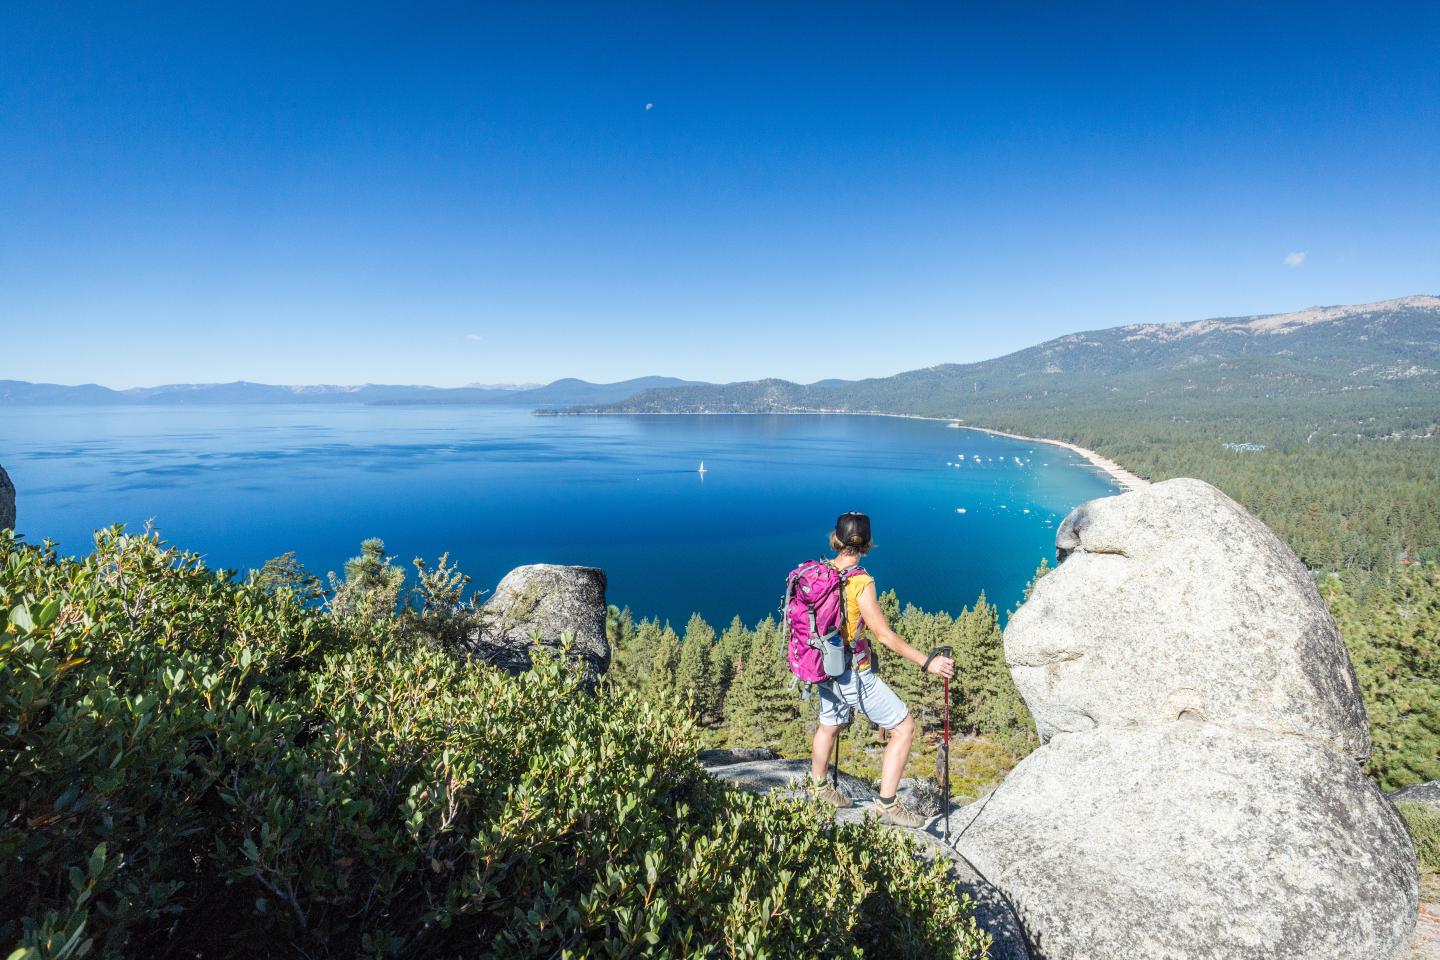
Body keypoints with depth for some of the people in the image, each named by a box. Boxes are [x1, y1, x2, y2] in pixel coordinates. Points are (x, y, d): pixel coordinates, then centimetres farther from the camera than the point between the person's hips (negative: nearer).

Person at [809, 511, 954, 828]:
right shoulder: (860, 582, -23)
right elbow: (885, 636, -22)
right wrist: (927, 662, -17)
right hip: (854, 674, -7)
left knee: (829, 726, 28)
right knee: (904, 727, 6)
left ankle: (818, 788, 47)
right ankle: (887, 804, 10)